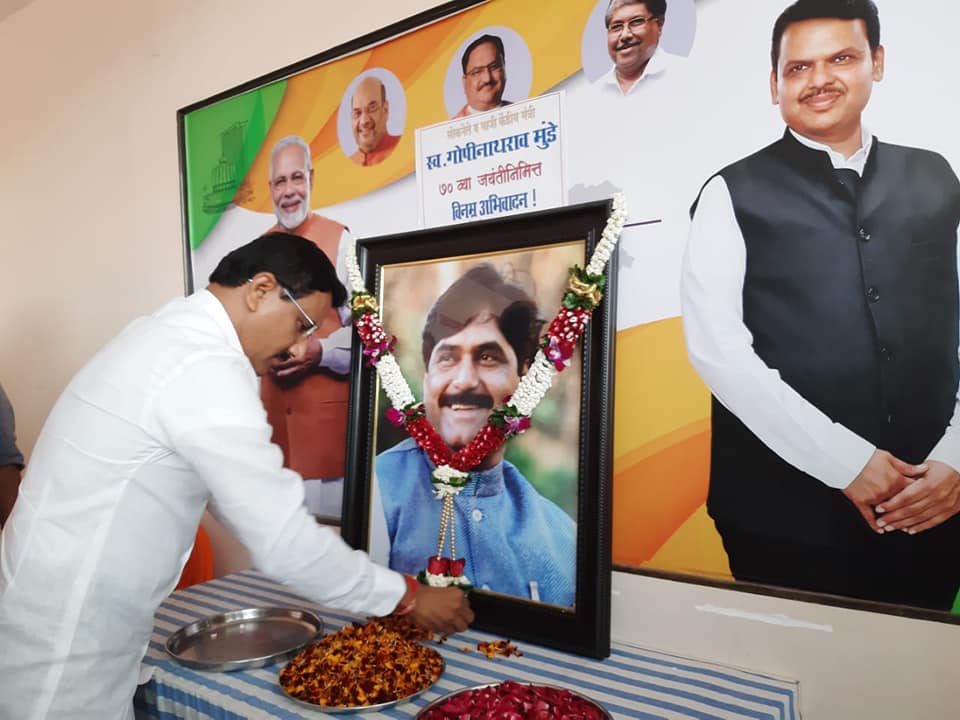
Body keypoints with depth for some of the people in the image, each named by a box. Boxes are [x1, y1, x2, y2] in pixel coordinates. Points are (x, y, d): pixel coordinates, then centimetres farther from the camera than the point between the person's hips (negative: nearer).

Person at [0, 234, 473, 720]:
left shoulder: (172, 335, 6)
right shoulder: (206, 366, -25)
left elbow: (239, 499, 12)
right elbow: (286, 543, -23)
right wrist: (407, 598, -10)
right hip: (60, 648, -9)